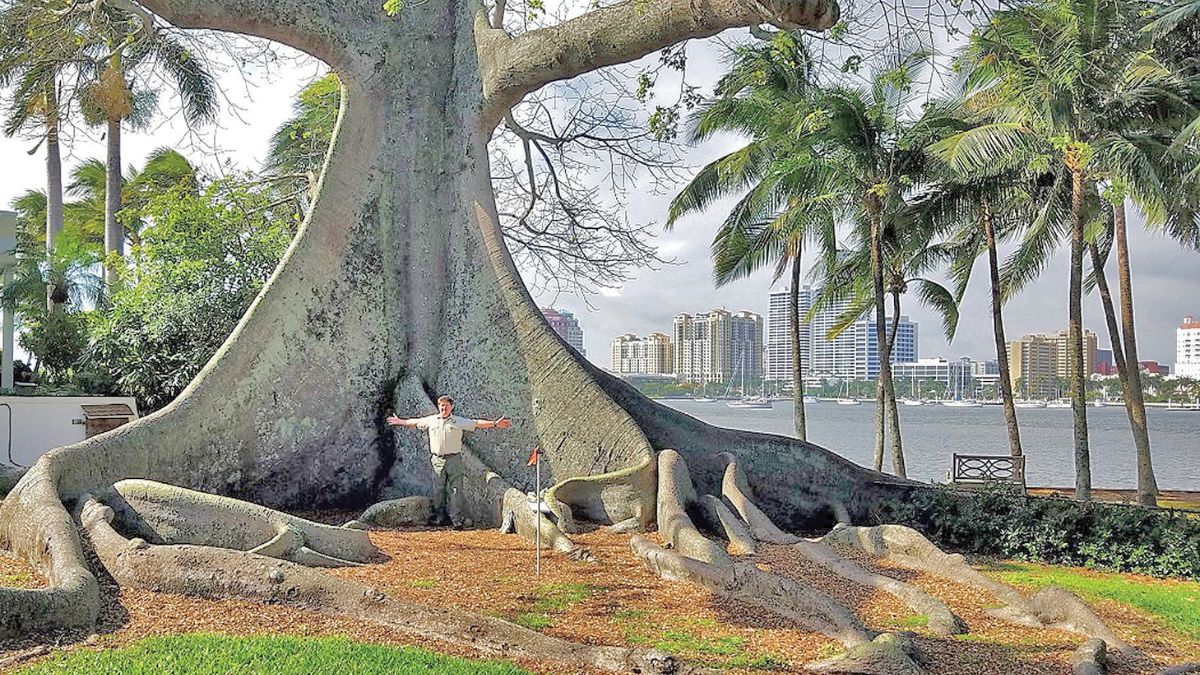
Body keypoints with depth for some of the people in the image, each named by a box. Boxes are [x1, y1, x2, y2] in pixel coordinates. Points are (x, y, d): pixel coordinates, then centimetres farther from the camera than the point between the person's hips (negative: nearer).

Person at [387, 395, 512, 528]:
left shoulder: (460, 422, 3)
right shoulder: (431, 420, 9)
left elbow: (477, 423, 2)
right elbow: (415, 422, 23)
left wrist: (494, 424, -6)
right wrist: (400, 422, 31)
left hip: (454, 459, -2)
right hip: (437, 460, 2)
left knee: (454, 490, -4)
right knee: (438, 490, 5)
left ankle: (456, 520, -3)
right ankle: (439, 517, 16)